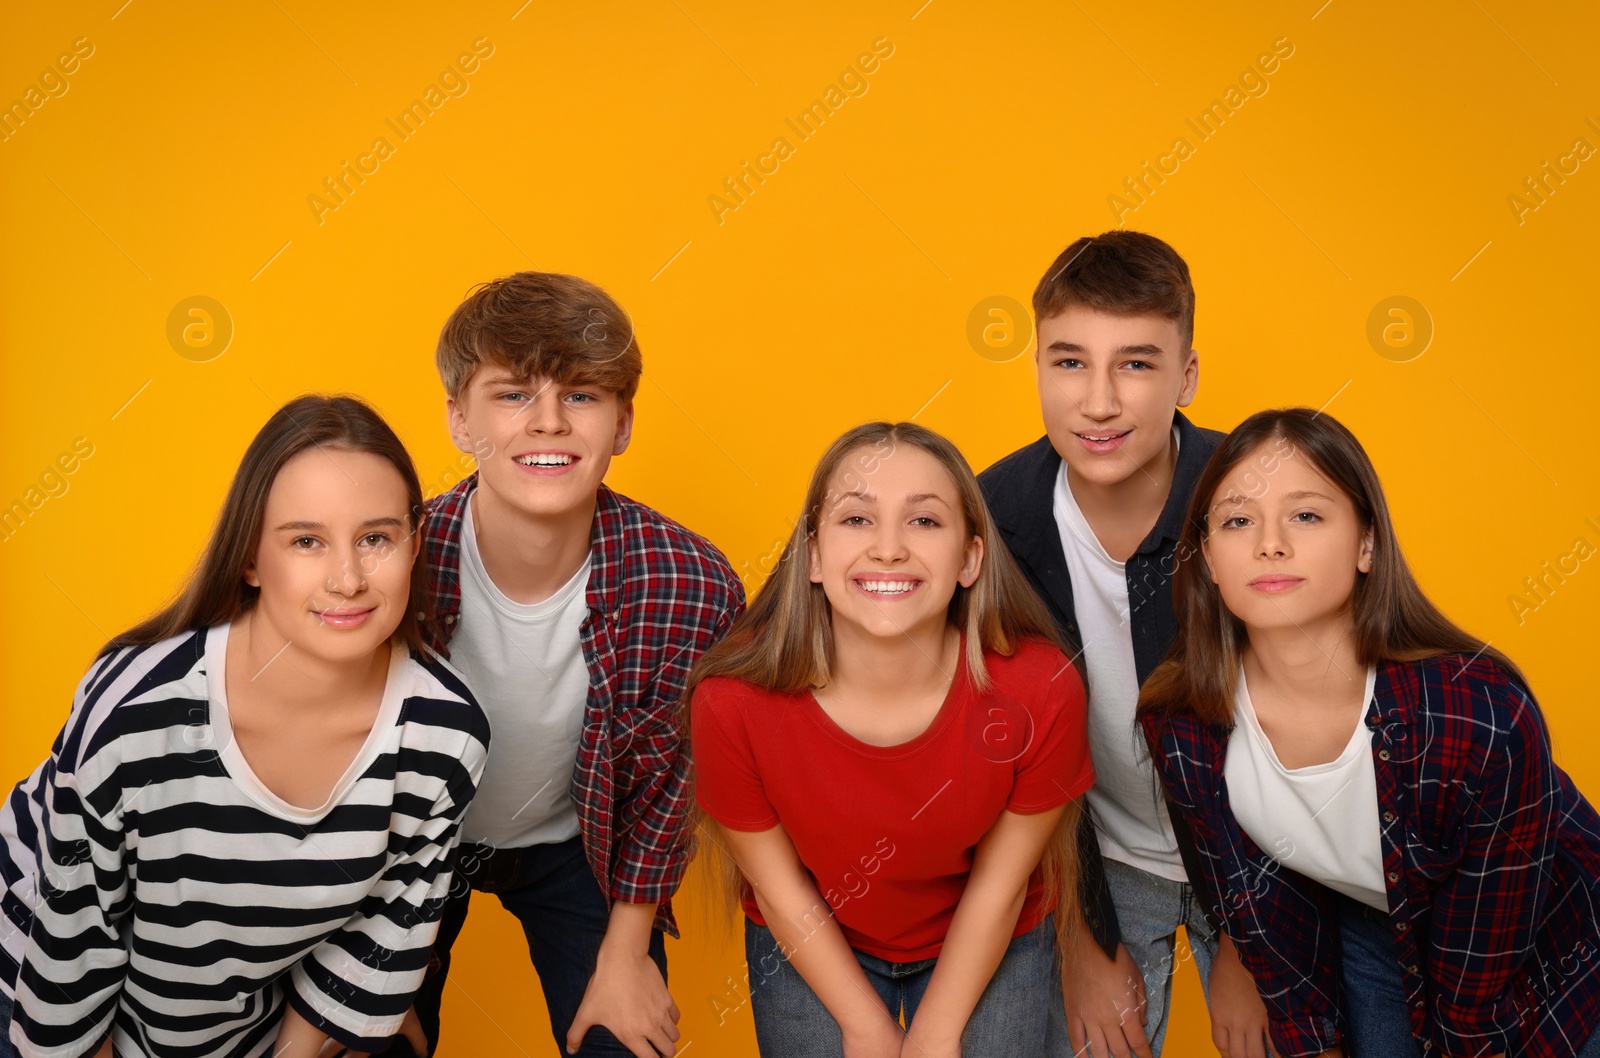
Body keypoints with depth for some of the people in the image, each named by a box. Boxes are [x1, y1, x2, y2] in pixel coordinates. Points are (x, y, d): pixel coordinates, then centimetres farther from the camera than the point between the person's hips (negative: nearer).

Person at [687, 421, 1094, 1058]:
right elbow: (780, 886, -13)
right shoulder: (732, 700, -28)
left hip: (989, 946, 1)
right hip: (810, 952, 0)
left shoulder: (1042, 690, -28)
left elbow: (999, 881, -13)